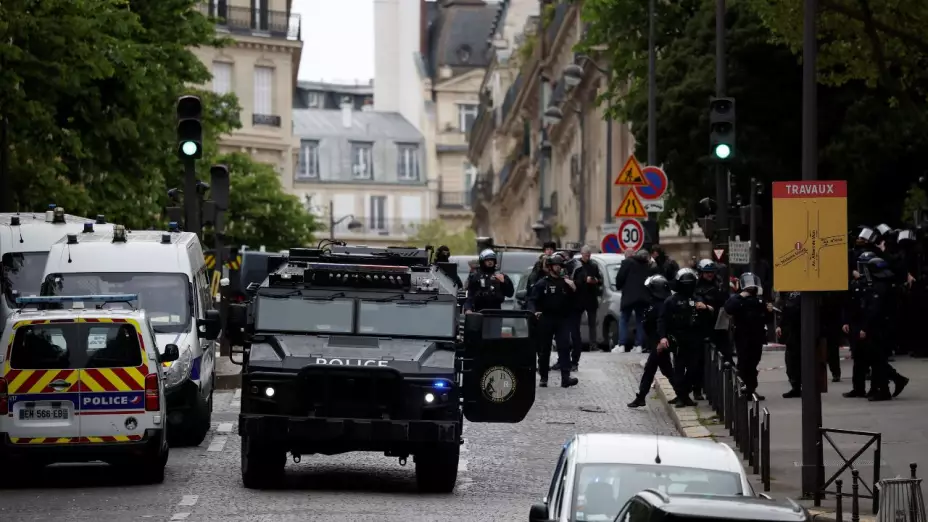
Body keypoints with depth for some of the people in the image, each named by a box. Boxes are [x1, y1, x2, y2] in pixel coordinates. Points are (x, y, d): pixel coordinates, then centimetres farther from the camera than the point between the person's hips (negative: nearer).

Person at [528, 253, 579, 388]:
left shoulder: (565, 282, 13)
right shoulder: (542, 283, 3)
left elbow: (573, 301, 13)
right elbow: (532, 300, -2)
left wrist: (573, 289, -5)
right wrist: (534, 311, -20)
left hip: (563, 320, 2)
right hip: (546, 320, -2)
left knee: (564, 347, -11)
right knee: (544, 350, 4)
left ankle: (565, 378, -18)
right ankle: (543, 378, 14)